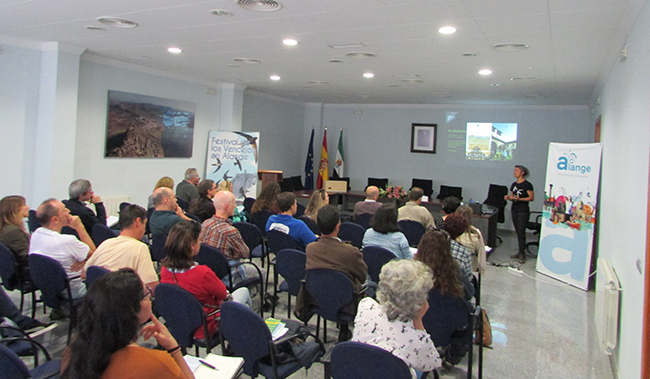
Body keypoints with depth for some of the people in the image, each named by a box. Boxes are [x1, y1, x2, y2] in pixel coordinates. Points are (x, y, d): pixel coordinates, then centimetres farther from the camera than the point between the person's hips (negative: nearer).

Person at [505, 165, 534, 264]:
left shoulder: (527, 184, -9)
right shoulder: (514, 184, 12)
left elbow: (532, 198, -11)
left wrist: (520, 198, -22)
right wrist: (508, 197, -3)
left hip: (523, 211, -7)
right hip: (515, 210, 7)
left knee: (521, 233, -7)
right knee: (517, 232, 11)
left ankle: (522, 255, -1)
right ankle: (519, 252, 19)